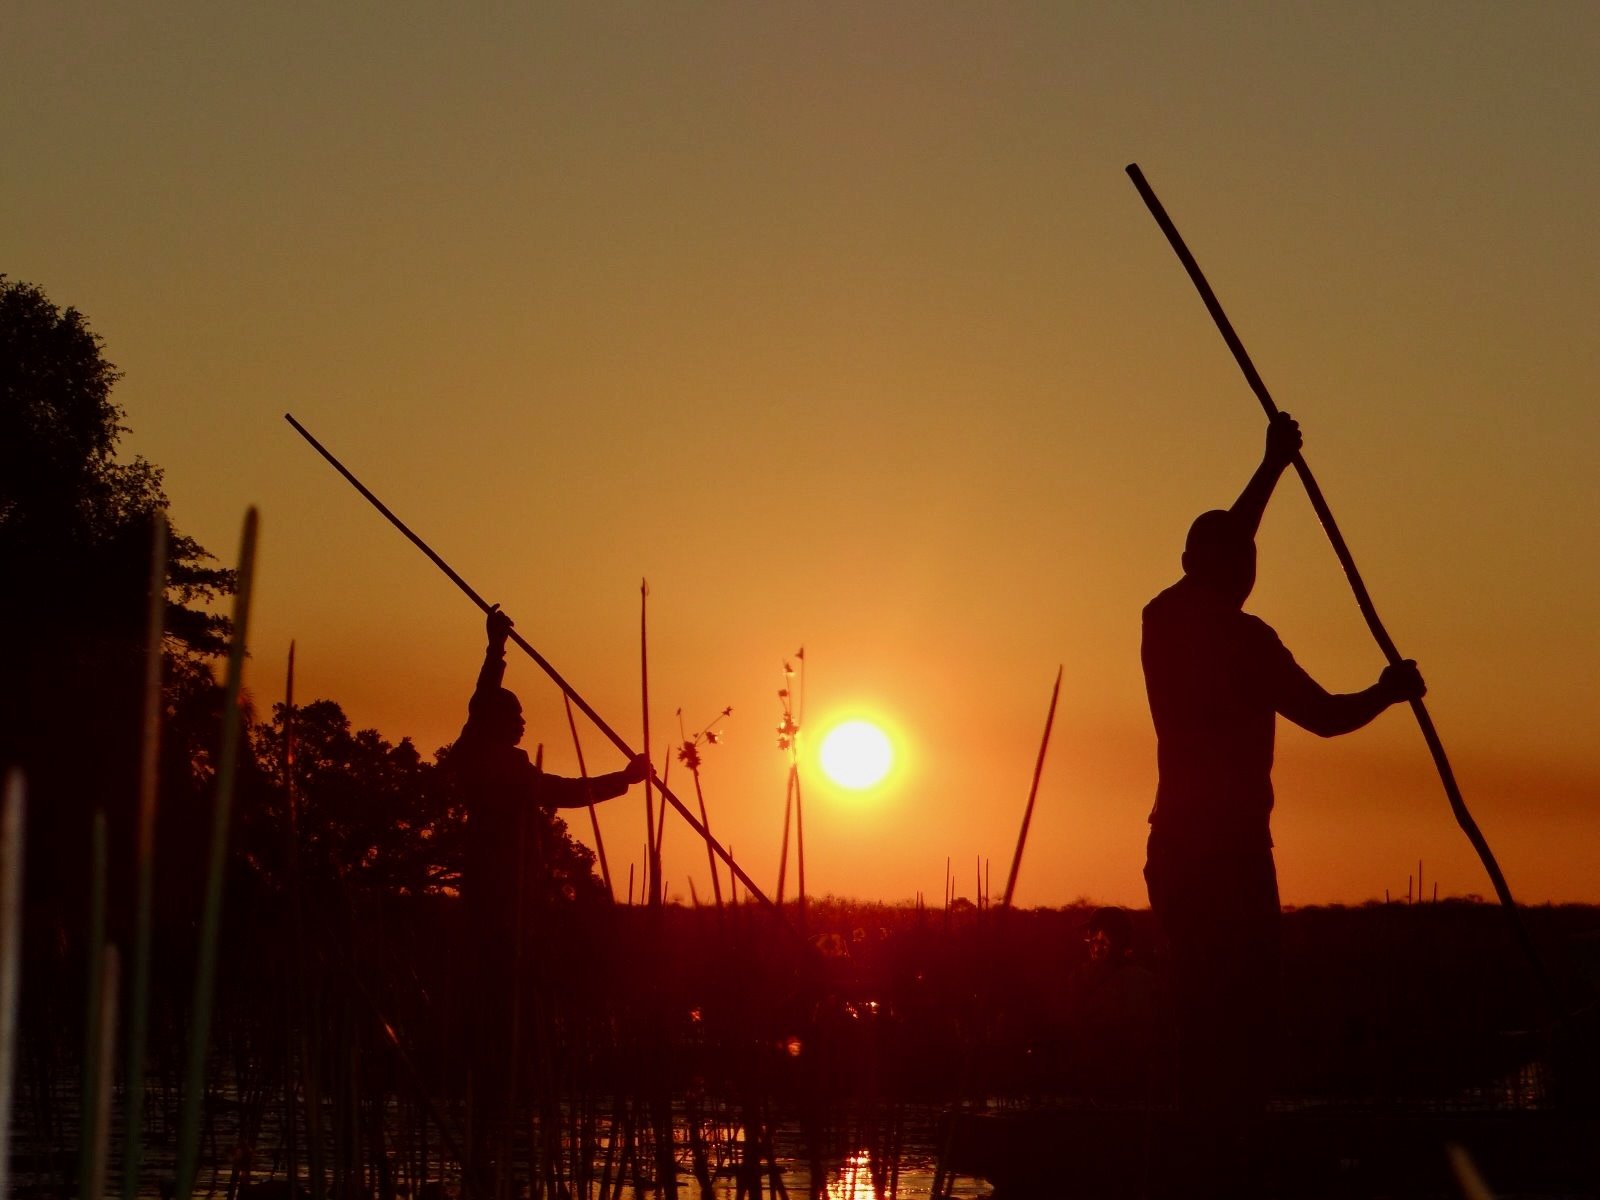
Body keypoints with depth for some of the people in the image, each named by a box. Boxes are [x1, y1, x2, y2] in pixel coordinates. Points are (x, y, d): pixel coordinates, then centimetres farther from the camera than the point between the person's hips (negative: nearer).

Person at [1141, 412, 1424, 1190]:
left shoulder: (1165, 620, 12)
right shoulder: (1242, 637, -8)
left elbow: (1217, 554, 29)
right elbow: (1324, 716, -7)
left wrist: (1271, 467, 39)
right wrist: (1390, 691, 11)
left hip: (1175, 854, 7)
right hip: (1230, 855, -7)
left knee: (1201, 1014, 10)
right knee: (1240, 1018, -8)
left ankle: (1196, 1166, 10)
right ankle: (1228, 1164, -13)